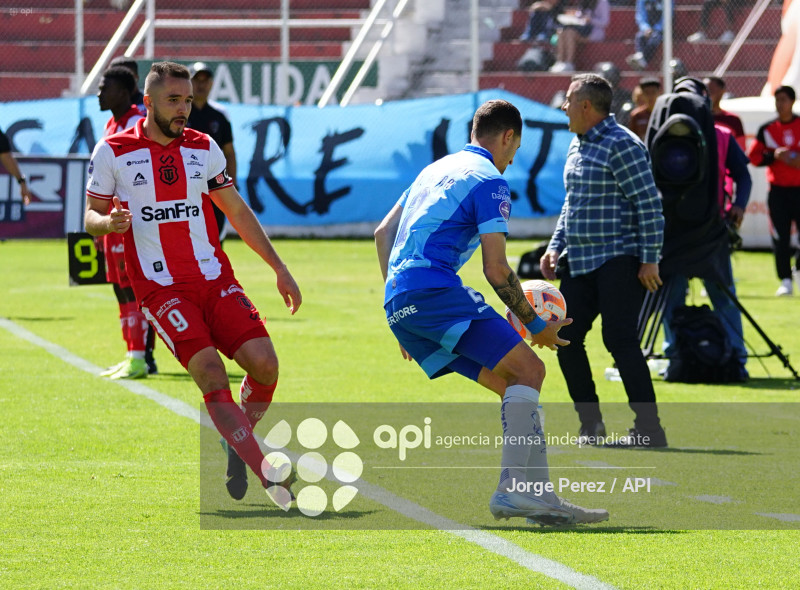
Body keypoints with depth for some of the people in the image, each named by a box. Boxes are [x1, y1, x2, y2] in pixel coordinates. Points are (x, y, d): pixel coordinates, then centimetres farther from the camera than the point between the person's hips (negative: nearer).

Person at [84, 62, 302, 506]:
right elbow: (92, 218, 7)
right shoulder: (112, 153, 0)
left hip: (216, 278, 4)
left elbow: (237, 211, 17)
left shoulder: (203, 148, 10)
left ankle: (238, 449, 13)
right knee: (211, 373, -21)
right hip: (160, 286, -4)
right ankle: (268, 474, -26)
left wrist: (279, 268, 15)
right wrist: (108, 222, -18)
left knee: (264, 363, -13)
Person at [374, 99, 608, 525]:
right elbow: (496, 269, -7)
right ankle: (512, 488, -28)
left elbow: (383, 232, 30)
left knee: (514, 386, 9)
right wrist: (536, 325, 3)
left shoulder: (437, 170, 26)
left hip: (398, 302, 9)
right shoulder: (489, 180, -1)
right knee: (528, 368, -15)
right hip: (433, 288, -9)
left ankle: (539, 495, 1)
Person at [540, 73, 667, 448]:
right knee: (566, 337, 5)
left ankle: (649, 428, -10)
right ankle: (590, 423, 15)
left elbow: (649, 204, -15)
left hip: (618, 261, -9)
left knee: (619, 339, -14)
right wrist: (556, 246, 14)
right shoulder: (577, 146, 16)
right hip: (579, 262, 9)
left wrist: (650, 259, -17)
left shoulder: (622, 145, -13)